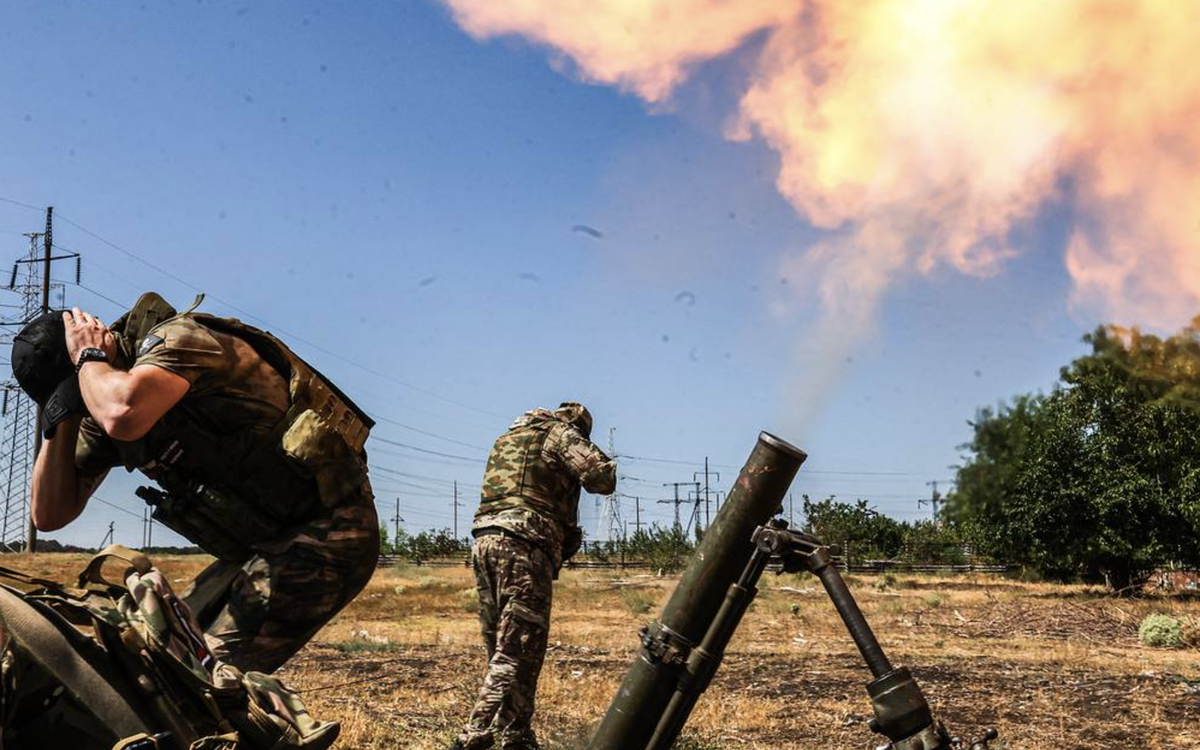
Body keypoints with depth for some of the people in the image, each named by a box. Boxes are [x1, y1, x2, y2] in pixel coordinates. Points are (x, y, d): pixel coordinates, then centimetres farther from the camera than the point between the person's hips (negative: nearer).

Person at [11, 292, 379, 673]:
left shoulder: (175, 339, -15)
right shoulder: (99, 416, 11)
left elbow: (123, 416, -36)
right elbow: (50, 515, 13)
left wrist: (89, 357, -15)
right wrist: (64, 417, 2)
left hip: (327, 530, -10)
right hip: (267, 543, 10)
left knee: (217, 666, -17)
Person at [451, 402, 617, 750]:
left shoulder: (507, 437, 26)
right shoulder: (560, 432, 3)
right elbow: (603, 478, -6)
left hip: (486, 542, 8)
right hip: (524, 547, -8)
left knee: (502, 651, 12)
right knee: (518, 653, -9)